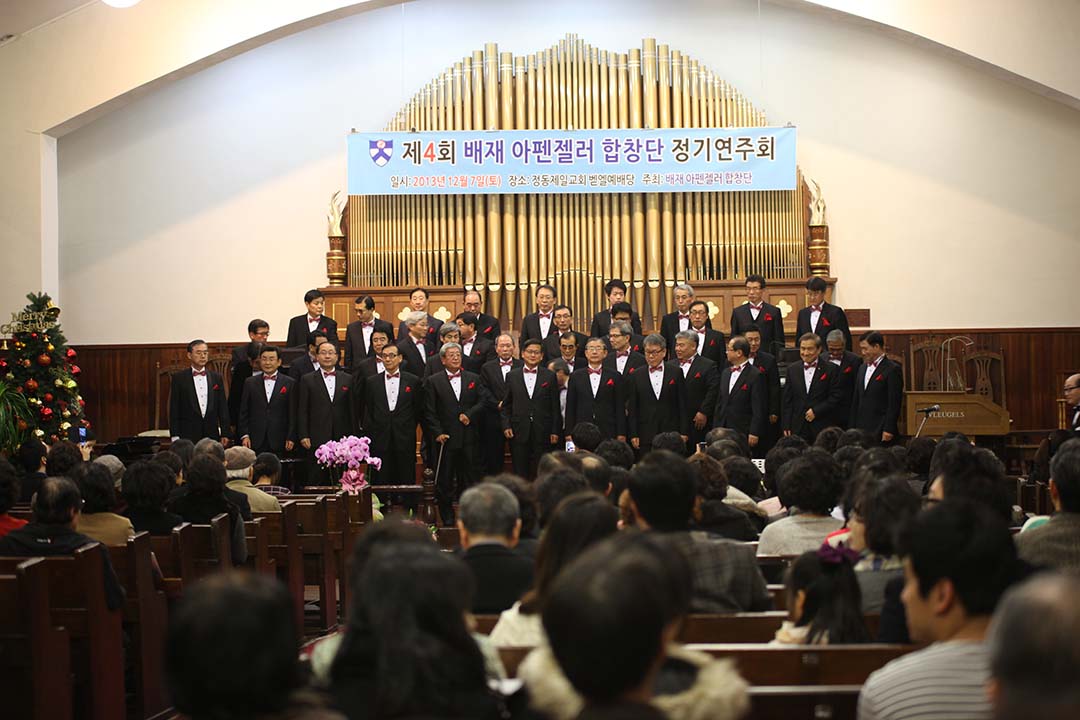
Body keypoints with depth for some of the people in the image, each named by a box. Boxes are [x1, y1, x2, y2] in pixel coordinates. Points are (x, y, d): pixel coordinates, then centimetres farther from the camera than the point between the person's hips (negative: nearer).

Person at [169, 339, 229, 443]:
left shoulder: (216, 377, 10)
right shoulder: (179, 378, 2)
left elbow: (223, 407, 11)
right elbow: (174, 410, 0)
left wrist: (225, 434, 5)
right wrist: (175, 437, -6)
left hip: (212, 435, 3)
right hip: (188, 436, -2)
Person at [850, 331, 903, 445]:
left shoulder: (892, 369, -5)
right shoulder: (862, 368, 18)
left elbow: (894, 403, -10)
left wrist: (888, 430, -15)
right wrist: (852, 428, 14)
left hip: (880, 432, -6)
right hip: (861, 429, 6)